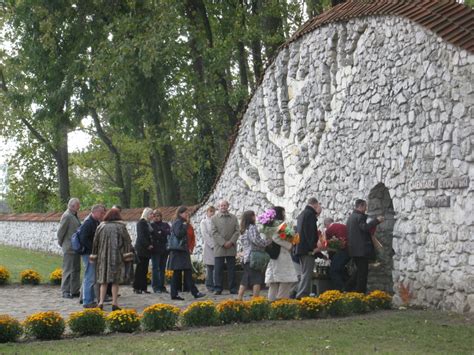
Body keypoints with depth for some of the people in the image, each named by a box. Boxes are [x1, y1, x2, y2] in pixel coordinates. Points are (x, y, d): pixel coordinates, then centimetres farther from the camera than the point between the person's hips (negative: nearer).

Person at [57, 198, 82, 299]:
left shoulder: (74, 215, 14)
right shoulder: (67, 216, -15)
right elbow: (60, 232, -13)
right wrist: (61, 244, 0)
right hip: (69, 248, -9)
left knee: (76, 269, 12)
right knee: (68, 270, -4)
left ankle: (75, 291, 18)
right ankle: (65, 292, 2)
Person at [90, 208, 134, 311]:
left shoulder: (101, 227, 6)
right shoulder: (121, 227, -1)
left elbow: (95, 242, 8)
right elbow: (127, 242, -6)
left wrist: (94, 256, 13)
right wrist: (128, 256, -6)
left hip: (103, 257, 2)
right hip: (117, 257, -2)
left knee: (103, 280, 9)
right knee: (115, 281, 3)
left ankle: (101, 302, 1)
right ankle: (114, 303, 0)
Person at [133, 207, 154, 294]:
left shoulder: (148, 223, 17)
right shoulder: (141, 223, -8)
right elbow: (141, 236, -15)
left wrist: (150, 245, 6)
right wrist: (148, 245, -17)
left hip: (147, 249, 8)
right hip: (141, 248, -8)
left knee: (145, 269, 7)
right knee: (140, 268, -6)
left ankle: (143, 287, 9)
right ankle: (136, 287, -2)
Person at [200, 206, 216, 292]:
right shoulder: (204, 222, 6)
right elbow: (205, 235, -3)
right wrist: (212, 245, -11)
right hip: (209, 247, -2)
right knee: (209, 268, 0)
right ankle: (209, 285, 5)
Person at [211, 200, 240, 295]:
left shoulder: (234, 218, 11)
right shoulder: (214, 218, 5)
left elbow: (237, 231, 5)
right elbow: (214, 233, -3)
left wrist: (231, 242, -10)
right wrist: (223, 243, -13)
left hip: (231, 248, 2)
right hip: (219, 248, -2)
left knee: (231, 269, 5)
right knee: (218, 269, -2)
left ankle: (233, 288, 10)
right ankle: (218, 288, 3)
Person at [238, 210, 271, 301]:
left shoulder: (244, 230, 19)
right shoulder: (252, 227, -7)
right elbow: (256, 240, -17)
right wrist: (268, 241, -5)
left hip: (246, 258, 9)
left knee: (245, 280, 13)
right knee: (257, 279, -9)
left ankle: (239, 299, 13)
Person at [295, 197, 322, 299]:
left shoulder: (302, 214, 19)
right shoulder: (310, 214, -11)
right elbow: (310, 232, -19)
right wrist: (314, 247, -20)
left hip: (300, 248, 10)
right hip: (308, 249, -10)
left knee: (304, 273, 14)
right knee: (307, 273, -9)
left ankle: (300, 295, 15)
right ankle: (303, 295, -13)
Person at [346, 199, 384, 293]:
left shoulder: (351, 217, 17)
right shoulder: (360, 217, -13)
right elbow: (365, 227, -29)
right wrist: (377, 220, -26)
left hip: (353, 249, 10)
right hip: (362, 249, -9)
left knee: (359, 270, 20)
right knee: (363, 272, -5)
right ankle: (360, 292, -5)